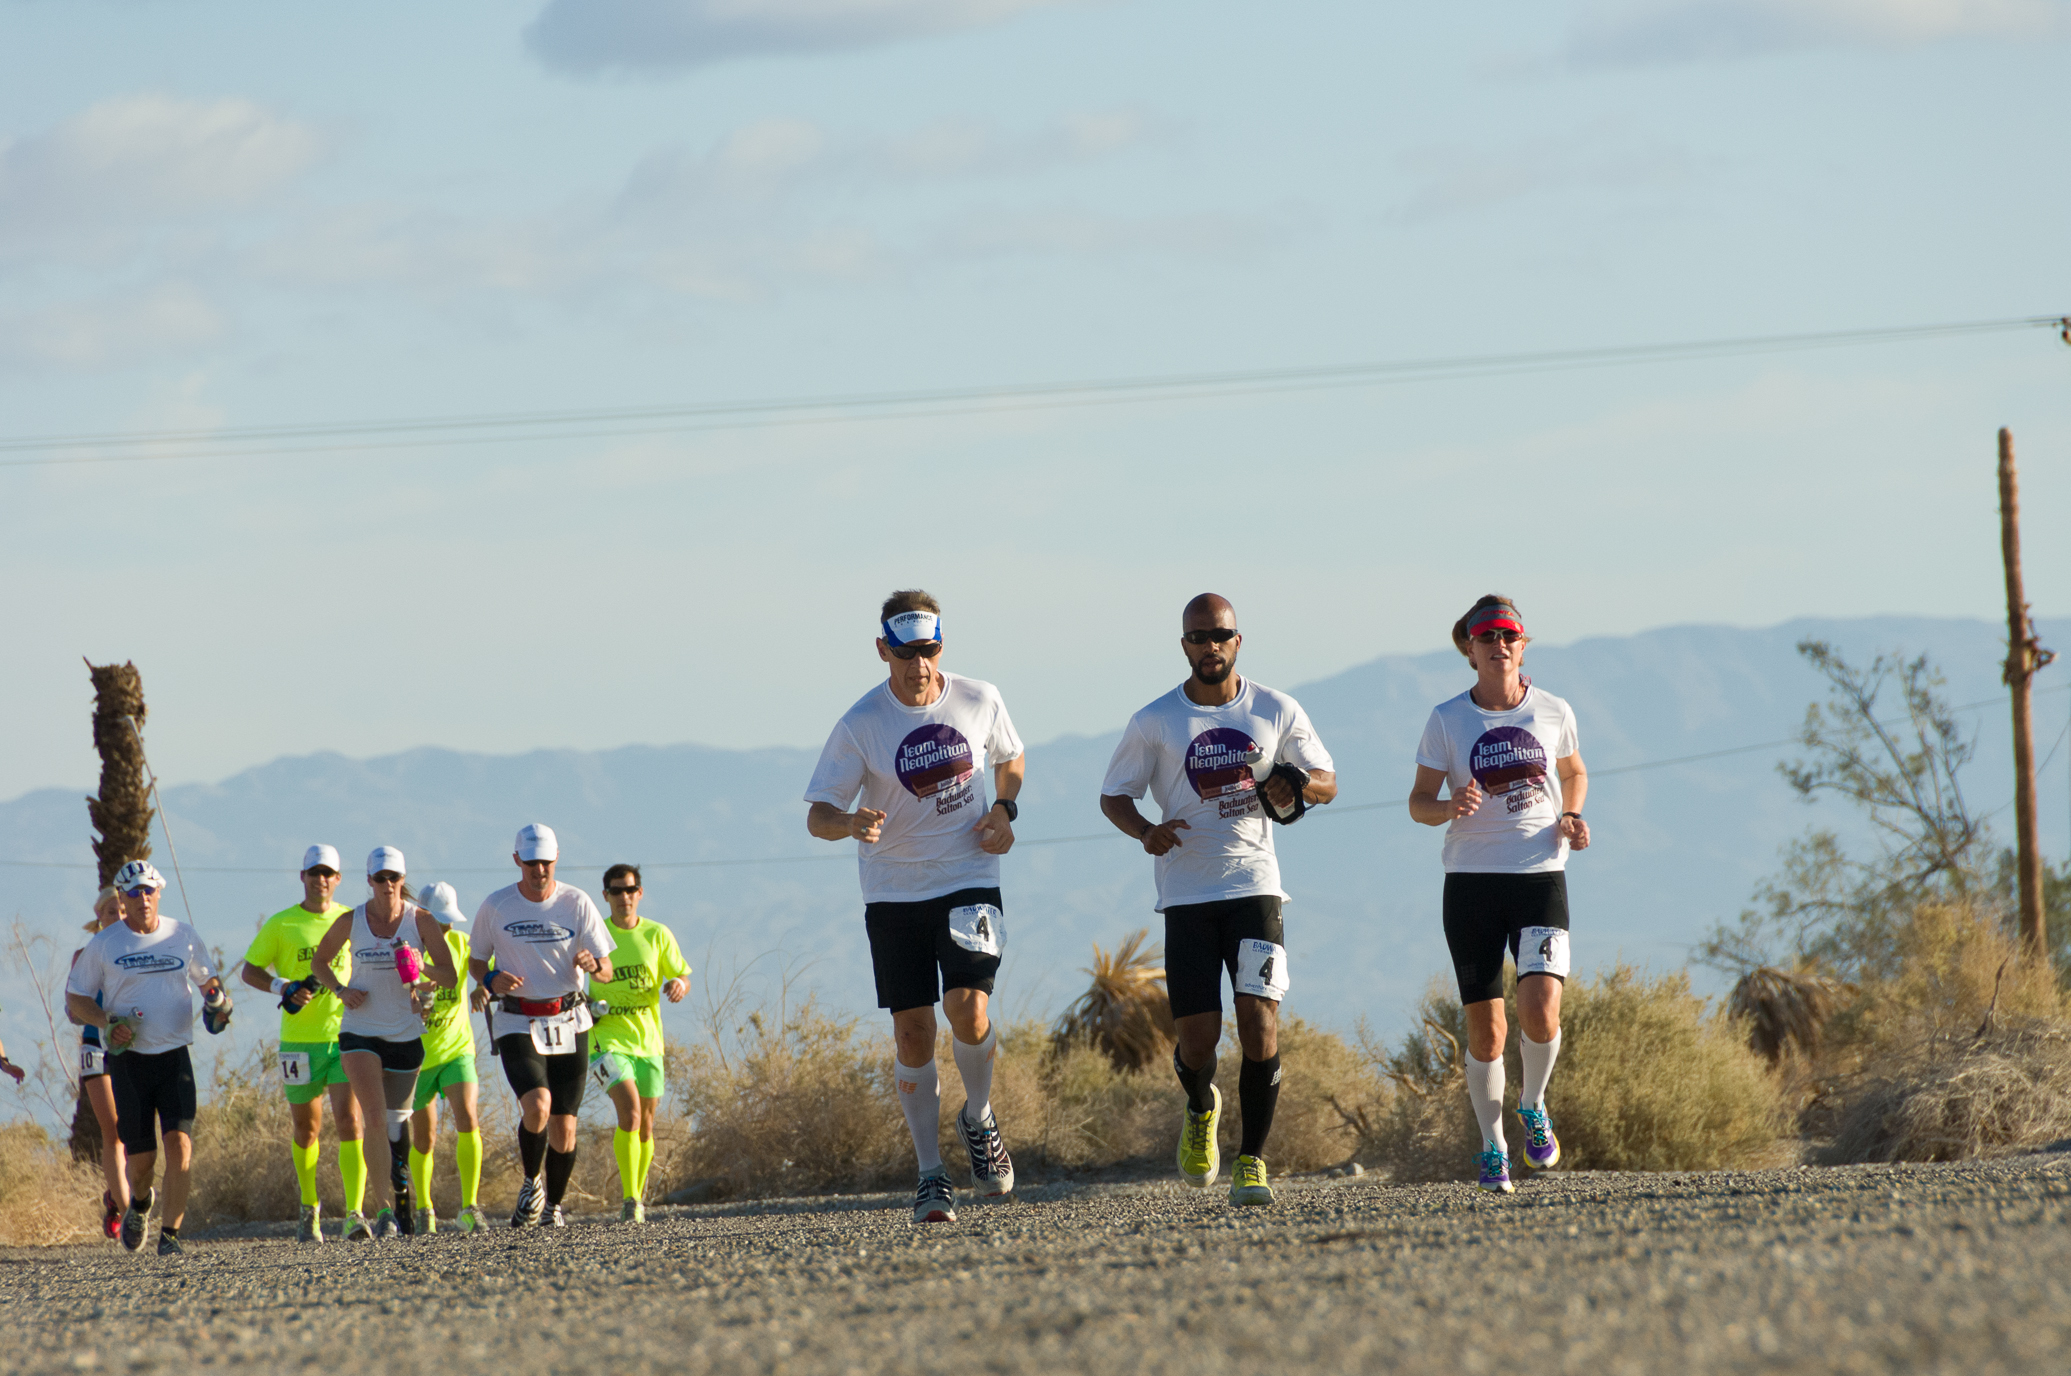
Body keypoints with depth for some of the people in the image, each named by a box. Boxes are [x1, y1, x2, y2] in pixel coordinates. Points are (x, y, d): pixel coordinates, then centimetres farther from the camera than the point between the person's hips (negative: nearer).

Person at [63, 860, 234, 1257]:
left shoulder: (183, 937, 7)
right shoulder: (103, 944, 2)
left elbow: (207, 979, 22)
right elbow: (75, 999, 6)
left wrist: (218, 1004, 0)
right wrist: (107, 1023, -12)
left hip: (175, 1056, 1)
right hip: (128, 1057, -1)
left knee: (179, 1142, -17)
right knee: (140, 1156, 1)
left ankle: (169, 1233, -10)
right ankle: (139, 1203, 36)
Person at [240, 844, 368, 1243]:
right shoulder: (281, 924, 4)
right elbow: (250, 970, 8)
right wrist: (283, 988, -9)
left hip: (346, 1034, 0)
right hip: (299, 1040, 0)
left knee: (350, 1121, -14)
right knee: (307, 1129, 10)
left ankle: (354, 1214, -19)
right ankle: (309, 1208, 32)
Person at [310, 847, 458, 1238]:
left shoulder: (420, 921, -5)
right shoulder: (350, 923, -4)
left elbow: (451, 977, -5)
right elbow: (320, 962, 13)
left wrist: (423, 968, -26)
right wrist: (340, 990, -7)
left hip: (405, 1033, 1)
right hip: (360, 1031, -1)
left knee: (397, 1119, 12)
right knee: (375, 1117, -17)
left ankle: (402, 1201, 33)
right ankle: (386, 1209, -20)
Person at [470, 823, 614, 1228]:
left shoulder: (577, 903, -1)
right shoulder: (495, 907, -2)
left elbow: (607, 971, -1)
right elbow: (475, 960, 11)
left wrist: (592, 964, -25)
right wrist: (491, 980, -12)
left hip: (569, 1024, 2)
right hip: (517, 1024, -2)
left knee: (564, 1129, 2)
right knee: (537, 1104, -25)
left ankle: (554, 1204, 27)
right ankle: (530, 1181, 1)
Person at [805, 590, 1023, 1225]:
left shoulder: (980, 701, -2)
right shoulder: (860, 725, -10)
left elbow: (1010, 758, 18)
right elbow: (817, 816, -9)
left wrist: (1004, 809, -2)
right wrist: (852, 824, -32)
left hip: (969, 880, 0)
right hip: (893, 891, 0)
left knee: (968, 1012, -17)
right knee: (913, 1031, -2)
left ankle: (978, 1117, 14)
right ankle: (931, 1177, 10)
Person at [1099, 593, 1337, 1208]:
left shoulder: (1276, 712, 4)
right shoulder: (1154, 723, 1)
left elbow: (1327, 780, 12)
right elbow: (1113, 795, 8)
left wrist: (1295, 787, -12)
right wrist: (1146, 831, -14)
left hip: (1255, 887, 0)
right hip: (1186, 896, 0)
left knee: (1259, 1019, -12)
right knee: (1197, 1036, -4)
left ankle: (1252, 1160, 0)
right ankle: (1201, 1109, 33)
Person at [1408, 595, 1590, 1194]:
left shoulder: (1553, 712, 3)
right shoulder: (1446, 720, 0)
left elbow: (1574, 773, 21)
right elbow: (1419, 801, 4)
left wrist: (1571, 818, 1)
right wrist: (1451, 807, -19)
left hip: (1541, 875, 0)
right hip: (1471, 880, 0)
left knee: (1540, 1005, -18)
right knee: (1485, 1026, 1)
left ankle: (1533, 1105, 11)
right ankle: (1492, 1145, 18)